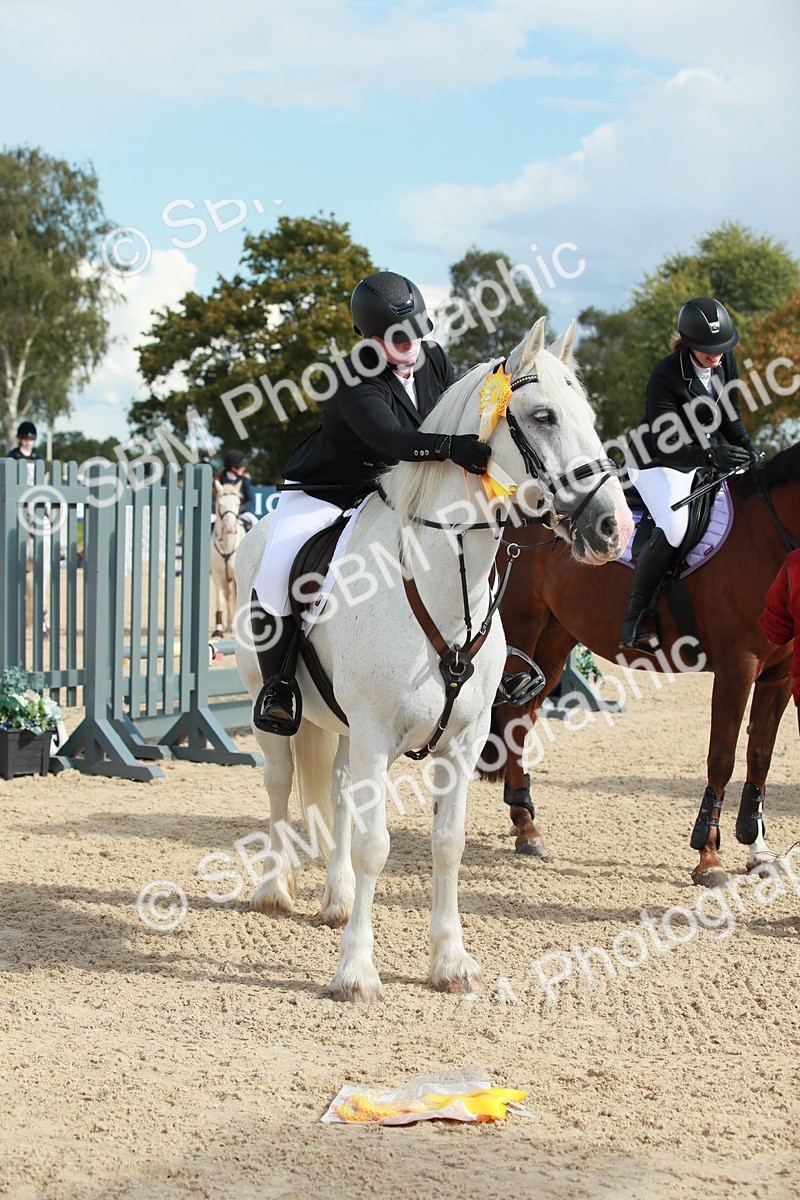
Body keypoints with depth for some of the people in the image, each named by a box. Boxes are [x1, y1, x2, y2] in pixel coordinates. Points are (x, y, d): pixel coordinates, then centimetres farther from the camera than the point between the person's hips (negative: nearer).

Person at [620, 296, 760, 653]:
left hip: (702, 461, 8)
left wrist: (748, 450, -11)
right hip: (657, 464, -8)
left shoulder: (726, 363, -3)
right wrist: (712, 455, -41)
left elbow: (729, 418, 8)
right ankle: (633, 620, -23)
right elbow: (668, 443, -27)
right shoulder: (666, 376, -24)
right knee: (674, 529, -30)